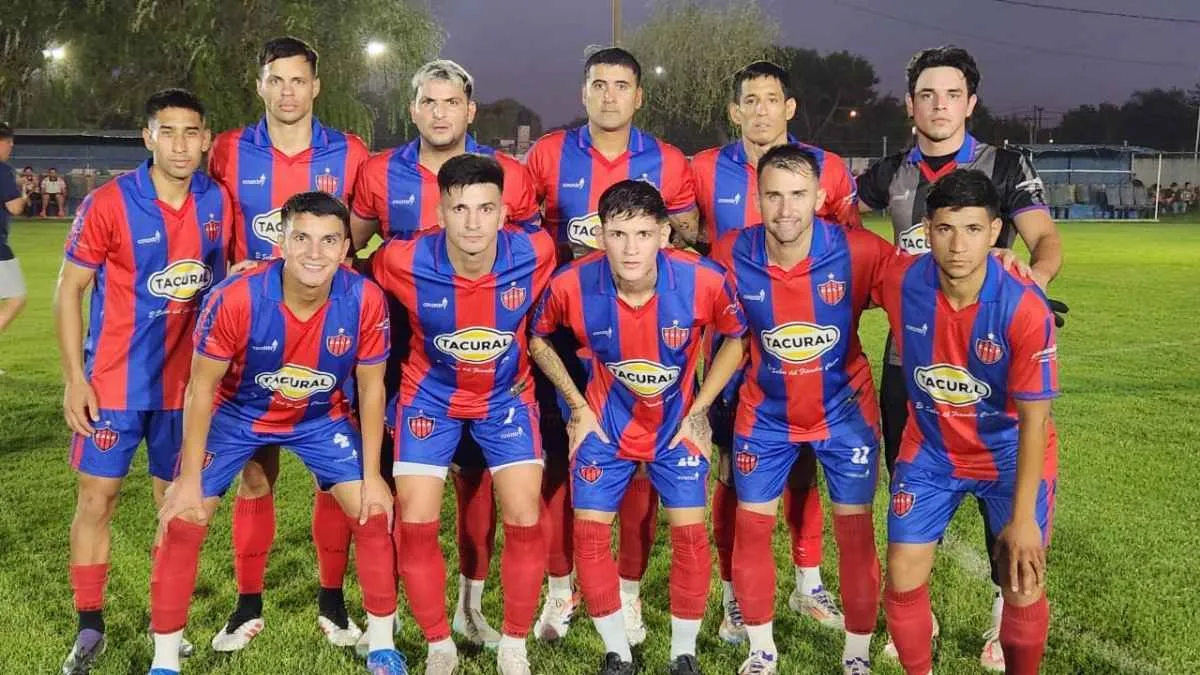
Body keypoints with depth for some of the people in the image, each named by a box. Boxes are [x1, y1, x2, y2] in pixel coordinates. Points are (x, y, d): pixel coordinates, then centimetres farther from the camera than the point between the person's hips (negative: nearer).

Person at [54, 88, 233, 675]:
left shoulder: (218, 203, -2)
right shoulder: (108, 203, -12)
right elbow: (69, 290, -6)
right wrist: (74, 378, -10)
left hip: (186, 381, 3)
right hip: (114, 382, -3)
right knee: (97, 498, 3)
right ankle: (89, 628, 16)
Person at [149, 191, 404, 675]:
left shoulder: (366, 300, -27)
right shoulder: (236, 298, -33)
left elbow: (370, 389, -12)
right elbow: (201, 387, -19)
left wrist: (371, 476, -9)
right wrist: (189, 479, -16)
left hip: (322, 418, 2)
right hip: (237, 412, -1)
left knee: (374, 514, -5)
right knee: (183, 523, -8)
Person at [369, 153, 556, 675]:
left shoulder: (535, 253, -24)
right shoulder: (403, 261, -26)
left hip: (506, 395, 0)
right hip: (431, 393, 0)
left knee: (524, 520, -8)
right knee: (415, 524, -6)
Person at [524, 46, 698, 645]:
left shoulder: (667, 163, 2)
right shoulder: (548, 154, 1)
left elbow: (688, 237, 8)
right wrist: (565, 250, -9)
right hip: (564, 323, 0)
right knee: (558, 455, 4)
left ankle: (629, 591, 18)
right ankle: (559, 589, 19)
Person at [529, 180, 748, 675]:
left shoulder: (704, 280, -27)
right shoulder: (572, 285, -25)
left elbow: (735, 338, -5)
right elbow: (538, 339, -2)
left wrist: (698, 410, -7)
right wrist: (578, 406, -4)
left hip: (677, 421, 0)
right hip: (606, 422, 1)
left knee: (690, 531, -5)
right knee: (589, 531, -2)